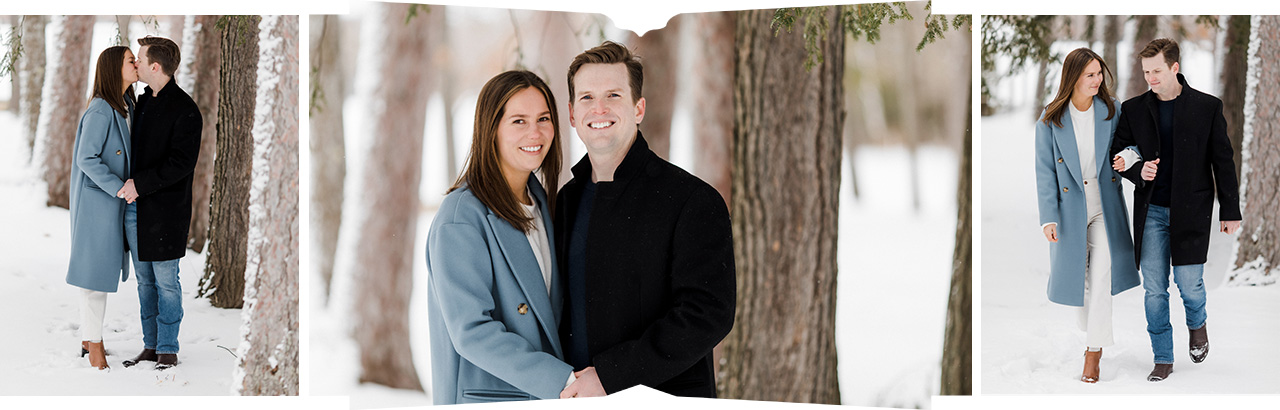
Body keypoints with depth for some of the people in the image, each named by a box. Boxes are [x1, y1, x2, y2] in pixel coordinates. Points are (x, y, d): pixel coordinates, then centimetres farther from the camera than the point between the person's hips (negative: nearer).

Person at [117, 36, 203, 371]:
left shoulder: (184, 111, -12)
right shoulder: (142, 102, 13)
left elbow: (181, 163, -18)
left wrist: (140, 183, -19)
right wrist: (129, 185, 7)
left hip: (164, 210, -8)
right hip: (134, 206, 8)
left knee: (166, 283, 0)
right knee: (145, 280, 13)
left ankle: (168, 351, 9)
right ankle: (150, 346, 21)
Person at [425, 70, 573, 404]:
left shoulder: (538, 201, 8)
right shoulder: (461, 220, -17)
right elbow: (471, 332, -21)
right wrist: (563, 380, -24)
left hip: (543, 396, 7)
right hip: (485, 399, -7)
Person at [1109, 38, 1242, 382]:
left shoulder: (1208, 106, -1)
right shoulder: (1133, 109, 5)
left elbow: (1223, 160, 2)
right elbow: (1117, 155, 11)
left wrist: (1230, 211, 1)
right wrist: (1138, 171, -11)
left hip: (1191, 209, -2)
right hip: (1151, 211, 2)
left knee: (1189, 283, -3)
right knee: (1154, 290, 2)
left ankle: (1197, 325, 31)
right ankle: (1163, 359, 13)